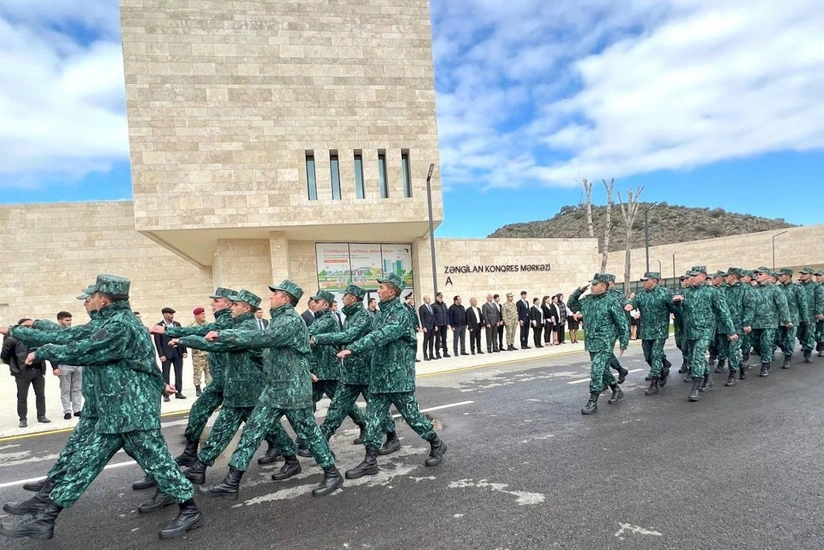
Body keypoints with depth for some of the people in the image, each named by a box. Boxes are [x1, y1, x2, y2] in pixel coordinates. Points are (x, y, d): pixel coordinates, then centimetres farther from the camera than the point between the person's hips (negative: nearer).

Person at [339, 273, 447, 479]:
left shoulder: (399, 313, -17)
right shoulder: (383, 312, 11)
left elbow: (379, 337, -30)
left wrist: (352, 348, -34)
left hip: (398, 376, -8)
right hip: (379, 376, 8)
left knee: (411, 415, 5)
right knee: (373, 417, 6)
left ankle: (436, 445, 26)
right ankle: (370, 461, 12)